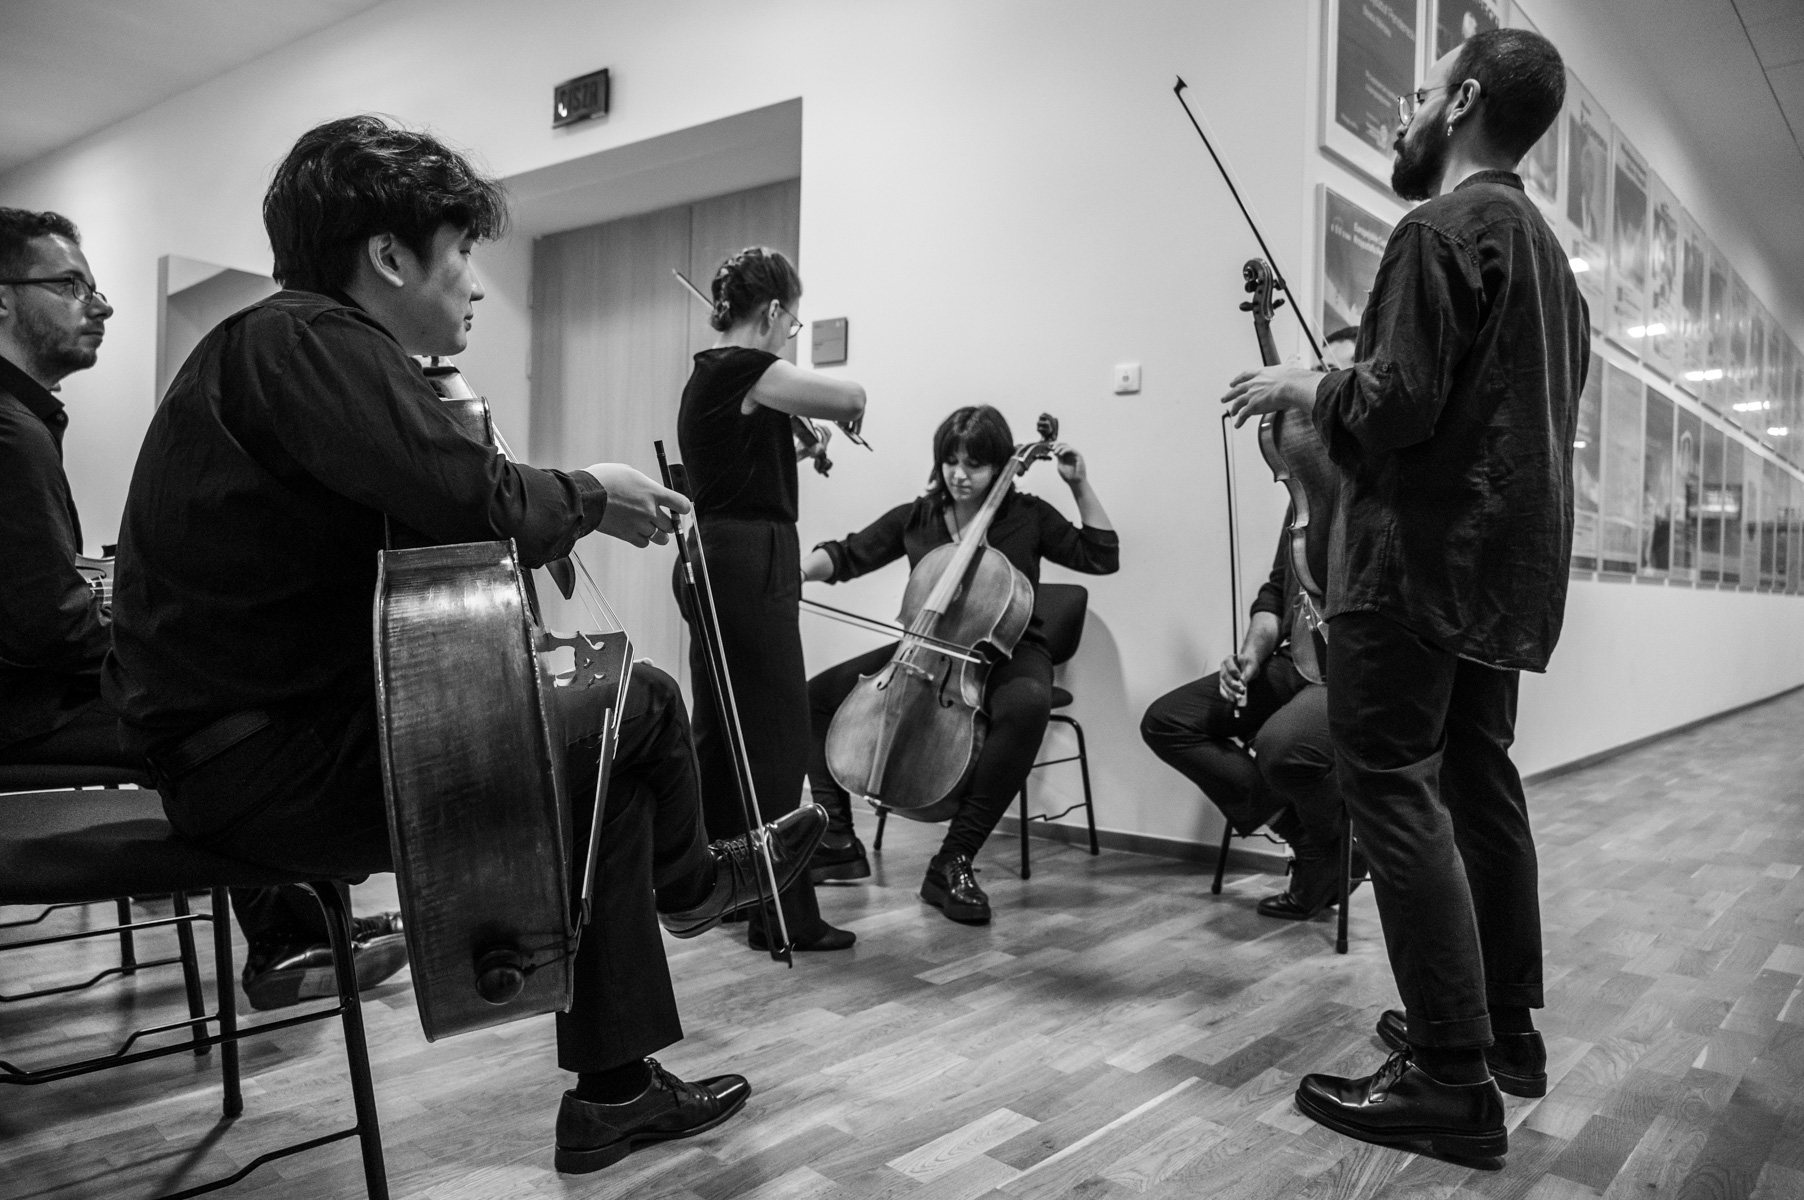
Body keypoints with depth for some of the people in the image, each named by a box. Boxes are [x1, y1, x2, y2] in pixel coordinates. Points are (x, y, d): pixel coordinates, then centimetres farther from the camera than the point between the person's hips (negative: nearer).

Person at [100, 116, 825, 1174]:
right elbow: (474, 502, -31)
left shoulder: (289, 343, 16)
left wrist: (568, 505, 2)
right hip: (270, 761, -10)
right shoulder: (308, 339, -17)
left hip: (265, 729, 10)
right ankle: (687, 881, 27)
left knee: (609, 766, 10)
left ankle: (615, 1092, 18)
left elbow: (427, 526, 15)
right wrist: (589, 495, -11)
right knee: (639, 704, -8)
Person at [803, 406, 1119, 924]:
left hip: (1006, 654, -3)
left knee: (1027, 703, -40)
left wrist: (1081, 486, -4)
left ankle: (954, 862, -32)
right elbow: (848, 554, 4)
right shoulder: (914, 518, 6)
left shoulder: (1027, 516, 2)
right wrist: (801, 568, -16)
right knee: (819, 692, -13)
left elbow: (1102, 558, 2)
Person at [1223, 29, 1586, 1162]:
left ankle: (1452, 1080, -5)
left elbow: (1395, 405, -20)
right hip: (1509, 561, 10)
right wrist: (1338, 393, 21)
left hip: (1422, 557, -10)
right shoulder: (1547, 246, 20)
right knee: (1481, 785, 15)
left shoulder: (1442, 229, -10)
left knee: (1396, 793, -8)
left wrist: (1303, 388, -3)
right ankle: (1507, 1026, 26)